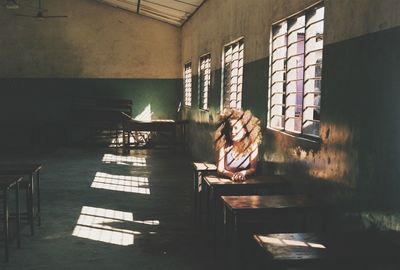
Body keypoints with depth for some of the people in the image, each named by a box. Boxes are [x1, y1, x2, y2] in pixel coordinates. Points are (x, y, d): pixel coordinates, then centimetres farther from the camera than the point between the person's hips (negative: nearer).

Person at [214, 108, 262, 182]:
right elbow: (220, 169, -5)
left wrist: (242, 173, -21)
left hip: (246, 181, 0)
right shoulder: (223, 145, -3)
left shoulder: (252, 145, -2)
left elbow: (253, 169, -1)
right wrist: (231, 175, -24)